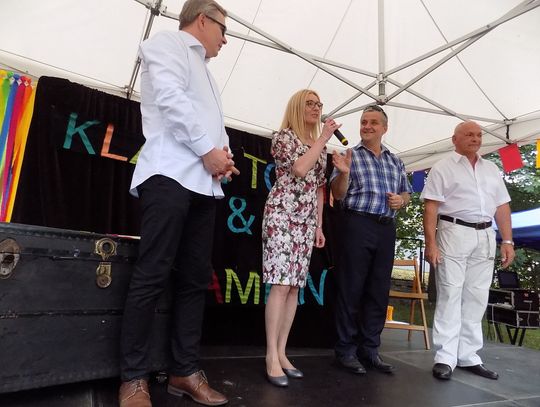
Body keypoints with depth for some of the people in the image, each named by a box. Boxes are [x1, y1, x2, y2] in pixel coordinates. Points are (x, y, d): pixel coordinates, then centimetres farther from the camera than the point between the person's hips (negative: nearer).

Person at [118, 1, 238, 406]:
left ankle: (185, 371, 12)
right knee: (153, 276, -9)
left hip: (204, 182, 9)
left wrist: (223, 154, 5)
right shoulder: (167, 42, 8)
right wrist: (208, 151, -11)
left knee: (196, 279, 4)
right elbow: (170, 97, -10)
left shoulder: (203, 71, 31)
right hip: (171, 174, -8)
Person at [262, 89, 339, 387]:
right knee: (281, 284, -11)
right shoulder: (283, 136, 1)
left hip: (306, 220, 7)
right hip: (282, 214, -6)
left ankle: (281, 353, 12)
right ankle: (272, 356, -3)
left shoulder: (320, 147, 20)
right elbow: (300, 169, -16)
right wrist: (324, 137, -7)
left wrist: (319, 226, 15)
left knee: (294, 286, 4)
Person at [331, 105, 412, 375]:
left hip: (387, 228, 5)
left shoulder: (395, 161, 18)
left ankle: (370, 349, 20)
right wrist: (343, 172, -20)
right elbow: (338, 194, -2)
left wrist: (401, 200, 1)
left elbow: (406, 192, 23)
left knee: (379, 291, 9)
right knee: (351, 289, -2)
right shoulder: (349, 155, 4)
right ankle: (346, 350, 9)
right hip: (357, 225, -5)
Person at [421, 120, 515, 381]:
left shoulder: (492, 169, 18)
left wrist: (507, 241, 7)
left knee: (476, 298, 8)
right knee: (450, 295, -4)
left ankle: (468, 356, 18)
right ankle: (445, 357, 3)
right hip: (454, 233, -5)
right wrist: (431, 242, -14)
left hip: (485, 236, 5)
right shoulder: (443, 167, 2)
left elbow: (502, 206, 16)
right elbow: (431, 206, -6)